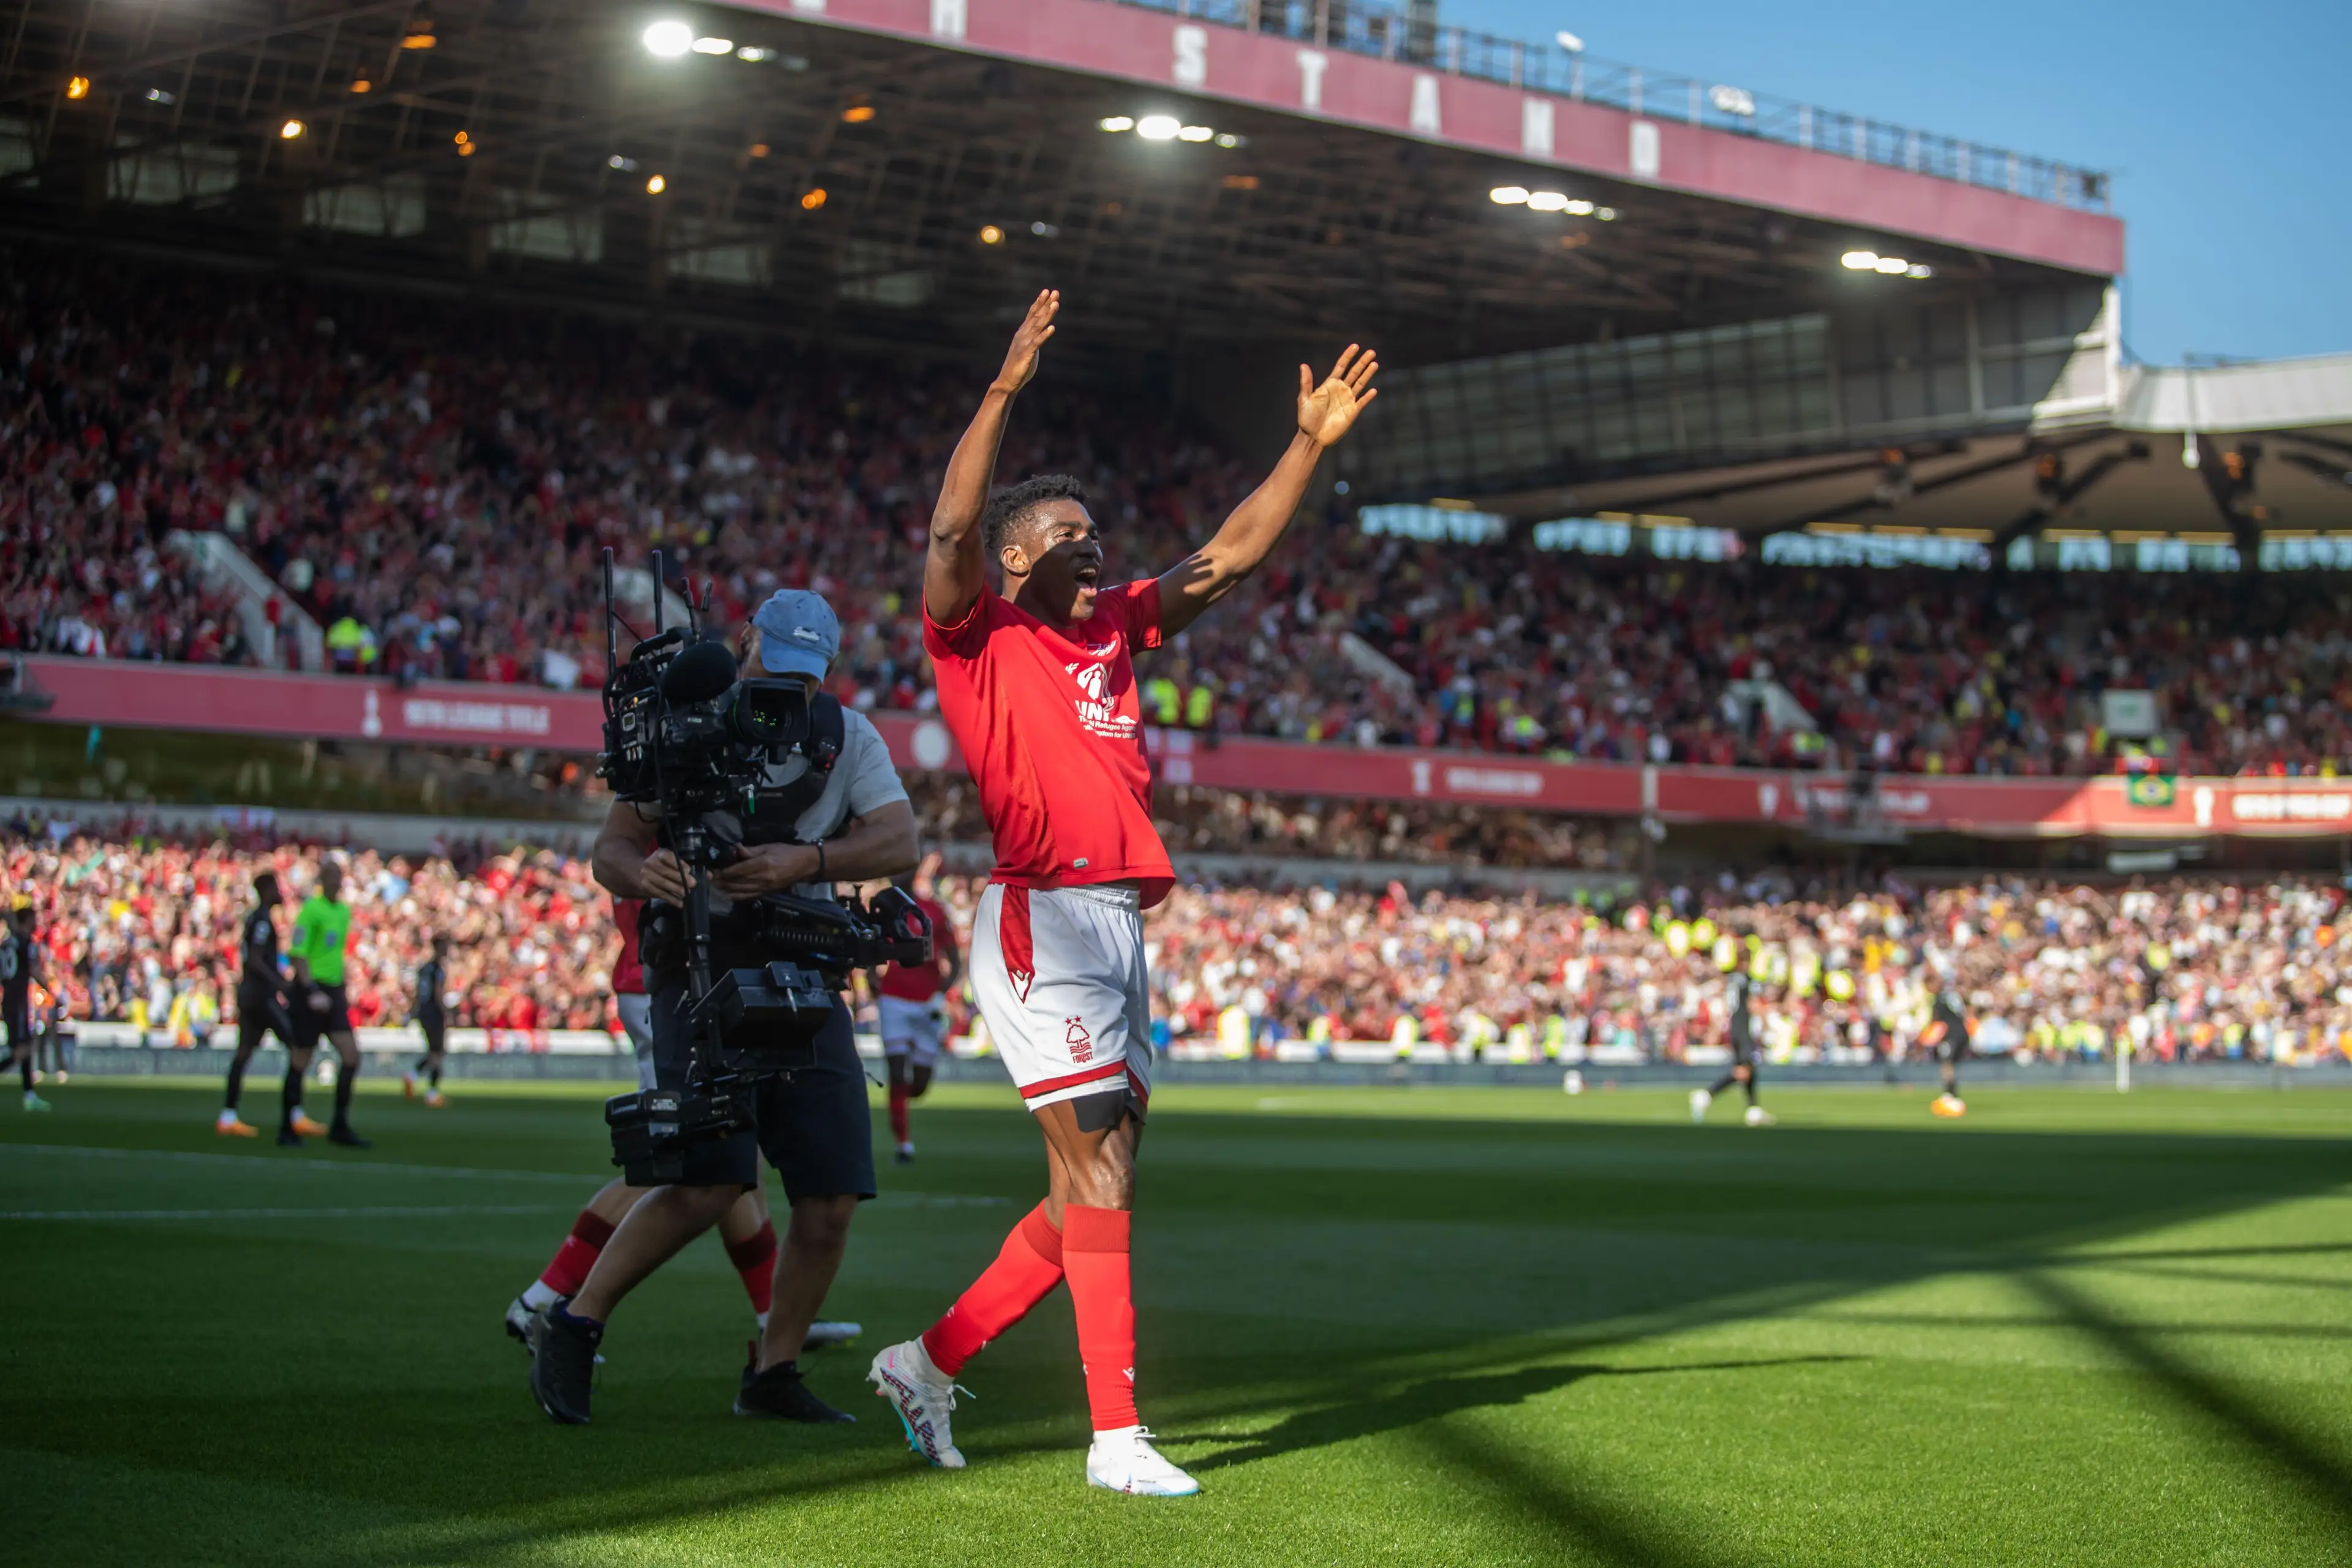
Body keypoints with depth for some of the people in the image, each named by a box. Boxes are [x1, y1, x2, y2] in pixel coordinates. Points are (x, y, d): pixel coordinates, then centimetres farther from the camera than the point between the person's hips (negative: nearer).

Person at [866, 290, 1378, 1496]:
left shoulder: (1114, 631, 19)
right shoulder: (977, 637, 0)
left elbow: (1228, 557, 22)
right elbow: (950, 532, -18)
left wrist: (1310, 444, 16)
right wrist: (1006, 390, -24)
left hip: (1118, 926, 8)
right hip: (1043, 921, -8)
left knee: (1094, 1190, 10)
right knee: (1098, 1175, -10)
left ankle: (932, 1360, 22)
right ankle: (1117, 1434, -6)